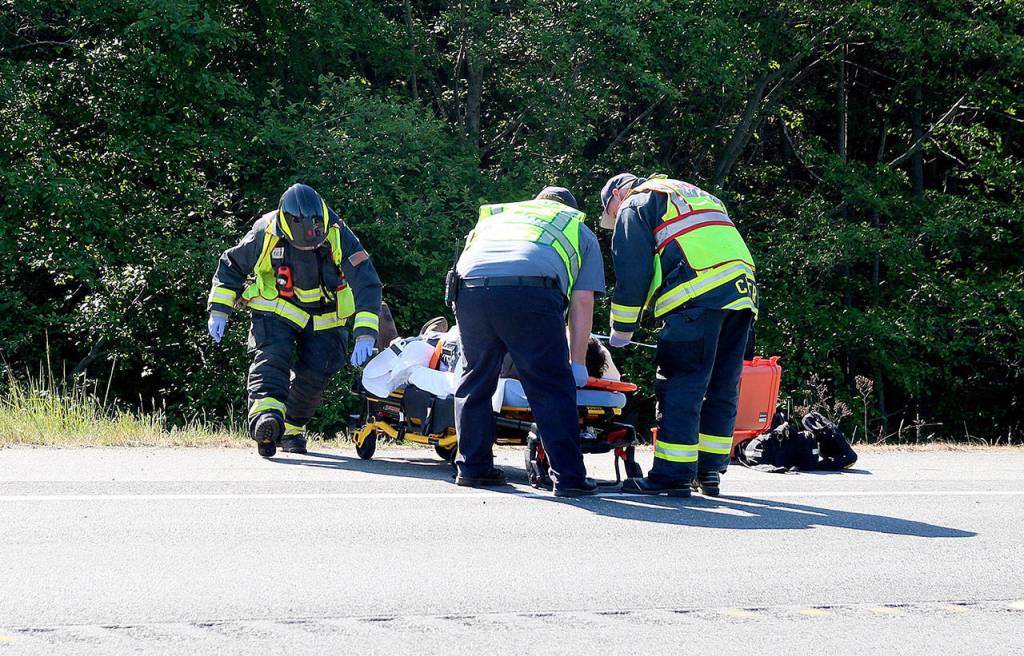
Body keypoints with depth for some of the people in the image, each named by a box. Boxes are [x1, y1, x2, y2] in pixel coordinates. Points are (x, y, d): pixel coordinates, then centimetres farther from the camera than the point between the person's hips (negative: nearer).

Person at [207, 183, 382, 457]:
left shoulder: (338, 237, -22)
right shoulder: (266, 234, -19)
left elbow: (367, 284, -23)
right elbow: (231, 265, -2)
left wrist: (365, 333, -33)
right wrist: (219, 310, -5)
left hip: (323, 319, 1)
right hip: (276, 312, -1)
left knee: (314, 374, -7)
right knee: (271, 356, -27)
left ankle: (292, 429, 16)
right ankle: (266, 413, -49)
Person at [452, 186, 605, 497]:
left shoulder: (495, 217, 41)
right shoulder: (580, 232, 31)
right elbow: (582, 303, 23)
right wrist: (577, 362, 26)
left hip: (470, 287, 3)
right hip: (532, 291, -3)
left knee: (475, 380, 18)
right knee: (553, 388, 2)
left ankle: (473, 466, 24)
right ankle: (568, 476, 0)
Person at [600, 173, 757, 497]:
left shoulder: (634, 206, 13)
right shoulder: (690, 193, 36)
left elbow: (632, 274, 4)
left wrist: (621, 330, 14)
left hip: (698, 296, -7)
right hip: (743, 289, 7)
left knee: (680, 387, -5)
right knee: (722, 388, 12)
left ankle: (674, 474, -8)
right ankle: (709, 471, 15)